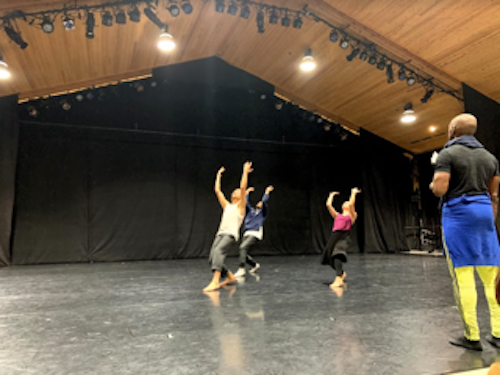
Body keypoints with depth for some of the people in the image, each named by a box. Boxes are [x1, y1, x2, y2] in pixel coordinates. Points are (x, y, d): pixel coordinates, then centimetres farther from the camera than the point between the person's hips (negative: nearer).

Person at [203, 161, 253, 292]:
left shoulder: (240, 206, 12)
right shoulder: (227, 206, 27)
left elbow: (243, 187, -1)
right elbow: (217, 190, 27)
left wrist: (245, 172, 1)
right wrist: (218, 175, 33)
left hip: (231, 235, -6)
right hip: (220, 234, 6)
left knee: (218, 251, -31)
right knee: (212, 259, -6)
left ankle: (215, 281, -40)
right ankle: (230, 276, 17)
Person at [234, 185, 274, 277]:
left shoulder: (263, 212, 12)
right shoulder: (251, 211, 25)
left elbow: (264, 201, 1)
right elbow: (245, 202, 23)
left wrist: (267, 191, 10)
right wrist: (247, 192, 32)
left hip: (255, 234, -6)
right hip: (246, 234, 6)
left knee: (243, 247, -25)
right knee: (243, 252, 2)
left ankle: (241, 269, -27)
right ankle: (255, 265, 25)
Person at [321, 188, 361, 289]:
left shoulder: (351, 216, 14)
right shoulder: (337, 216, 26)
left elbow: (351, 204, -1)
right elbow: (328, 205, 21)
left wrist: (354, 193, 13)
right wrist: (332, 195, 36)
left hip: (343, 237, -6)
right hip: (334, 236, 6)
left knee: (337, 255, -27)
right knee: (329, 256, 7)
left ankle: (339, 279, -37)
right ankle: (342, 273, 33)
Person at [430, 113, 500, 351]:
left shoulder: (448, 154, -6)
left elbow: (439, 190, -14)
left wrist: (432, 184, 8)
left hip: (457, 213, -6)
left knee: (463, 275, -4)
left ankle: (471, 337, 1)